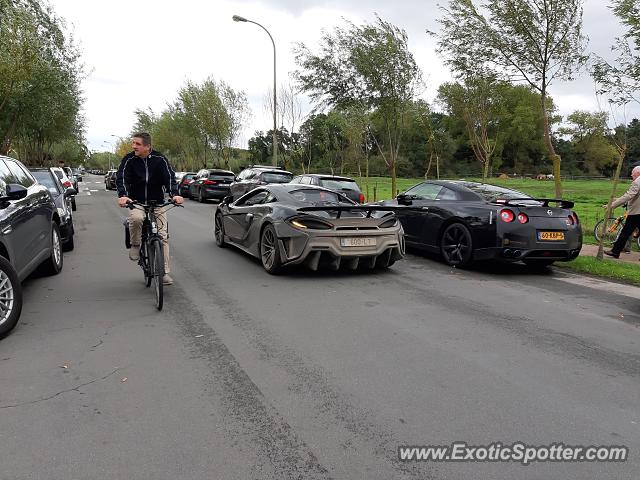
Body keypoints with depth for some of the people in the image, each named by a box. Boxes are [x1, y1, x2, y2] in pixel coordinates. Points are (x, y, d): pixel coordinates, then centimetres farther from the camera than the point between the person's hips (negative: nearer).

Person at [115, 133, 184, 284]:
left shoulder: (159, 159, -5)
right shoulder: (129, 160, -5)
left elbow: (170, 177, -14)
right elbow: (121, 178, -15)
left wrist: (174, 194, -32)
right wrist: (123, 195, -35)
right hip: (136, 202, 0)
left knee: (163, 236, -5)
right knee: (136, 218, -35)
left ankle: (165, 272, 3)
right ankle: (135, 245, -5)